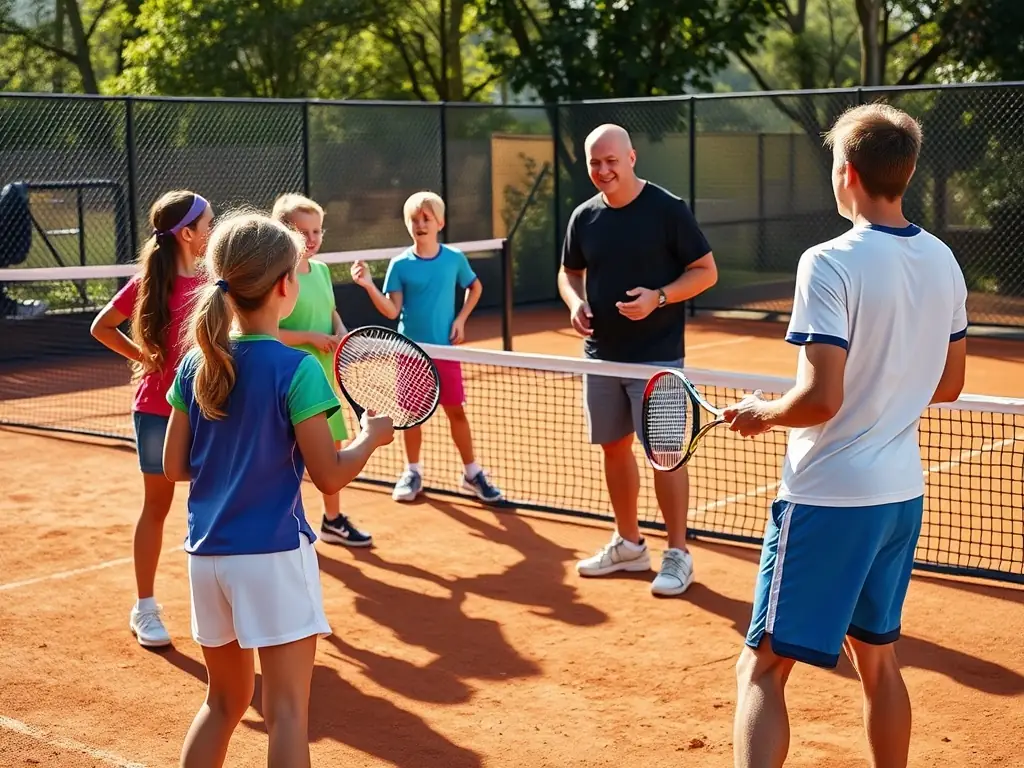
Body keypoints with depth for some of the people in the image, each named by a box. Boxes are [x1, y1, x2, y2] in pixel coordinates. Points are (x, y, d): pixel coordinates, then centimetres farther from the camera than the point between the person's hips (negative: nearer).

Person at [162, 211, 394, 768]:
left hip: (206, 553, 6)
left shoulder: (197, 363, 3)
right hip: (272, 554, -6)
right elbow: (329, 477, -13)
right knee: (287, 711, 0)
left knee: (224, 701, 20)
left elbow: (175, 466, 8)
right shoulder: (295, 369, -13)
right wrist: (371, 436, 5)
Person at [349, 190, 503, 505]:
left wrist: (460, 319, 2)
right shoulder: (400, 264, -7)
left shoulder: (454, 258, -4)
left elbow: (475, 287, 14)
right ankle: (413, 472, 23)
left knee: (456, 410, 5)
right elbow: (391, 311, -10)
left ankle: (472, 473, 16)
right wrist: (369, 285, -24)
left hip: (445, 349, 0)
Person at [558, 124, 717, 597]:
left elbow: (706, 271, -7)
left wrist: (659, 297, -22)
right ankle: (628, 544, 27)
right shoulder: (584, 217, 5)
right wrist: (575, 303, -3)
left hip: (657, 355, -5)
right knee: (614, 447, 12)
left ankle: (678, 553, 7)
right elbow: (569, 272, 19)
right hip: (601, 354, 6)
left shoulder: (667, 209, -10)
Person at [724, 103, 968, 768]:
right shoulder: (944, 262, 4)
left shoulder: (831, 263, -18)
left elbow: (820, 399, -23)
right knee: (878, 659, 20)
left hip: (829, 496, -7)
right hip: (903, 491, 7)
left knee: (763, 669, -1)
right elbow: (949, 384, 14)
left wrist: (762, 412, -5)